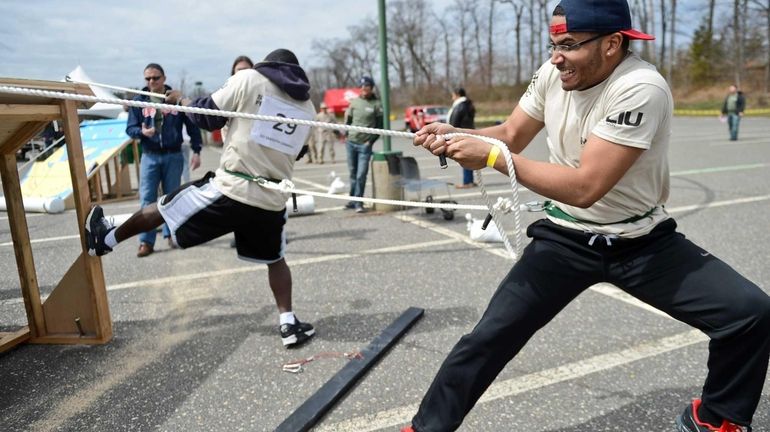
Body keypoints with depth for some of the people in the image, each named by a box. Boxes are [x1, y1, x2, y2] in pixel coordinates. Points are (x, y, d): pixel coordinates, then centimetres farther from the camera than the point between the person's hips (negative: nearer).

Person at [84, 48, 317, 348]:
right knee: (275, 259, 23)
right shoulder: (307, 106, 12)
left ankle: (106, 239, 40)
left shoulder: (249, 79, -1)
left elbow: (208, 117, 3)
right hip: (272, 200, 4)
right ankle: (289, 324, 17)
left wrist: (183, 101, 24)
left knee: (164, 207, 19)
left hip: (231, 188, -3)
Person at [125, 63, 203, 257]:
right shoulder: (139, 101, 2)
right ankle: (146, 241, 3)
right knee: (147, 200, -2)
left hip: (173, 156, 0)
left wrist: (196, 151, -3)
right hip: (149, 157, 1)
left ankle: (171, 234, 22)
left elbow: (192, 125, 2)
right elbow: (130, 128, 3)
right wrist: (142, 132, -20)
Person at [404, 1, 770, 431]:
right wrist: (454, 135, -14)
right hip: (565, 241, 3)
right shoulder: (553, 74, -6)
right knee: (489, 338, -4)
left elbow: (585, 187, -32)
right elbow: (510, 136, 5)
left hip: (643, 243, -2)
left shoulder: (641, 88, -25)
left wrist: (492, 158, -31)